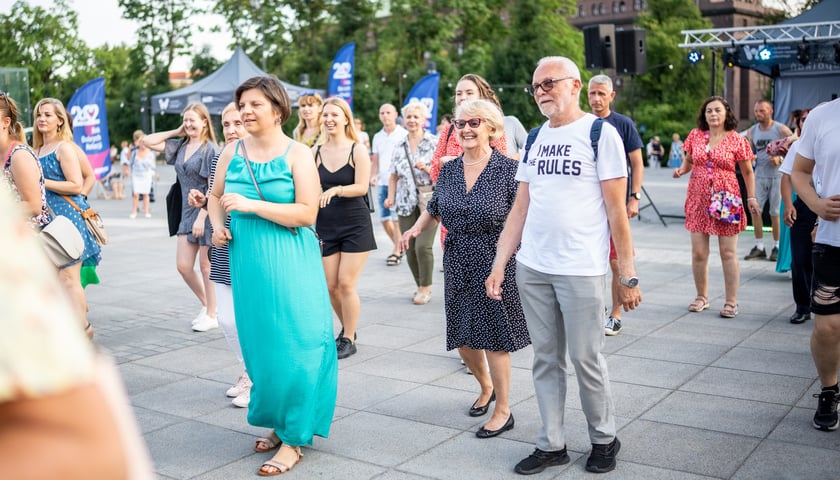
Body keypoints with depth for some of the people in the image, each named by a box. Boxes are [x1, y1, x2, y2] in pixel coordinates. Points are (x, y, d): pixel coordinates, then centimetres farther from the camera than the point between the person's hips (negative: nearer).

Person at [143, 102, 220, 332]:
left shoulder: (210, 149, -11)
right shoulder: (180, 146, 9)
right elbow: (148, 141, 12)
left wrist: (201, 217, -20)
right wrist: (176, 132, 7)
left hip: (206, 212, -7)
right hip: (187, 212, 7)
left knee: (206, 266, 2)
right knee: (183, 266, 7)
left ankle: (212, 316, 15)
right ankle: (207, 305, 26)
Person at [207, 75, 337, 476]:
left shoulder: (298, 154, -5)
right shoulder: (232, 152, 7)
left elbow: (307, 213, -13)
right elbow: (215, 196, 22)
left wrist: (252, 205, -18)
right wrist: (217, 225, 2)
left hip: (290, 262, -4)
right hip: (247, 261, 5)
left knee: (293, 345, -4)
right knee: (258, 344, 12)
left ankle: (293, 439, 8)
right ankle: (277, 422, 30)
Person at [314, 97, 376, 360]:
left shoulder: (357, 150, -5)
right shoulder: (315, 152, 5)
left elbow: (362, 187, -13)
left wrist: (336, 190, -29)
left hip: (355, 224, -4)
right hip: (326, 226, 4)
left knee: (346, 284, -6)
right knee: (330, 286, 6)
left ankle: (348, 339, 10)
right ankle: (347, 329, 30)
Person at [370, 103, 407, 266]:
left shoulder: (403, 134, -2)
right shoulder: (377, 137, 15)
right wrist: (373, 176, 4)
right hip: (382, 182, 6)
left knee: (396, 218, -8)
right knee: (384, 218, 8)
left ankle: (396, 251, 2)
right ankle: (400, 247, 25)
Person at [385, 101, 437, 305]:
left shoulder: (434, 143, 1)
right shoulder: (399, 147, 13)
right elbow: (394, 176, 16)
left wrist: (427, 168, -16)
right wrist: (391, 197, 2)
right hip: (406, 204, 4)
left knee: (423, 246, -14)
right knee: (409, 249, 3)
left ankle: (426, 287, 4)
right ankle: (420, 286, 21)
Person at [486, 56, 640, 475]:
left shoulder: (600, 133, -4)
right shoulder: (535, 137, 12)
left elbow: (616, 210, -7)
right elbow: (520, 208, 13)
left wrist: (628, 276, -10)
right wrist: (499, 263, 7)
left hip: (581, 269, -5)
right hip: (531, 268, 5)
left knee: (585, 359, 4)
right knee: (545, 360, 11)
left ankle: (604, 439, 25)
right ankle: (551, 444, 22)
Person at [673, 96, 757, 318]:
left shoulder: (736, 140, -3)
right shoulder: (696, 135, 4)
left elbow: (747, 171, 3)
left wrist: (751, 197, -3)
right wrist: (681, 169, -5)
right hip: (698, 200, 3)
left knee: (728, 252, 2)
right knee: (698, 252, 5)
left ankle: (731, 301, 12)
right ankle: (701, 297, 22)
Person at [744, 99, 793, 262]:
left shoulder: (782, 130, -6)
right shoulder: (751, 131, 9)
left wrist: (780, 159, -19)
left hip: (777, 175, -4)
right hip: (759, 175, 4)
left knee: (776, 213, -1)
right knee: (754, 210, -1)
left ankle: (777, 247, 11)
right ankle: (759, 247, 8)